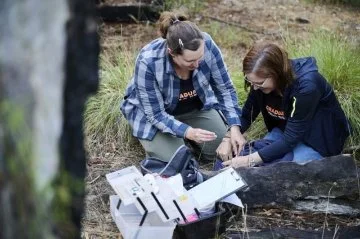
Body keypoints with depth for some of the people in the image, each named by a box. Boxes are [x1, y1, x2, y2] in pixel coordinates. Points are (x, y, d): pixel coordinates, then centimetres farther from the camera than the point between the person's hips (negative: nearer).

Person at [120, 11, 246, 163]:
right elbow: (155, 114, -27)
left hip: (195, 108, 3)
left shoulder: (206, 44, -29)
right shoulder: (148, 62, -37)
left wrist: (234, 127, -25)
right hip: (152, 112, -3)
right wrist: (187, 132, -41)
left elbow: (225, 89, -15)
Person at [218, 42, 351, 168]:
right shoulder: (262, 80, -17)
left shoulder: (306, 86, -36)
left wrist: (250, 160, -32)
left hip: (320, 135, -5)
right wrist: (228, 139, -19)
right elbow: (246, 115, -2)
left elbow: (290, 140, -32)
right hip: (286, 129, 5)